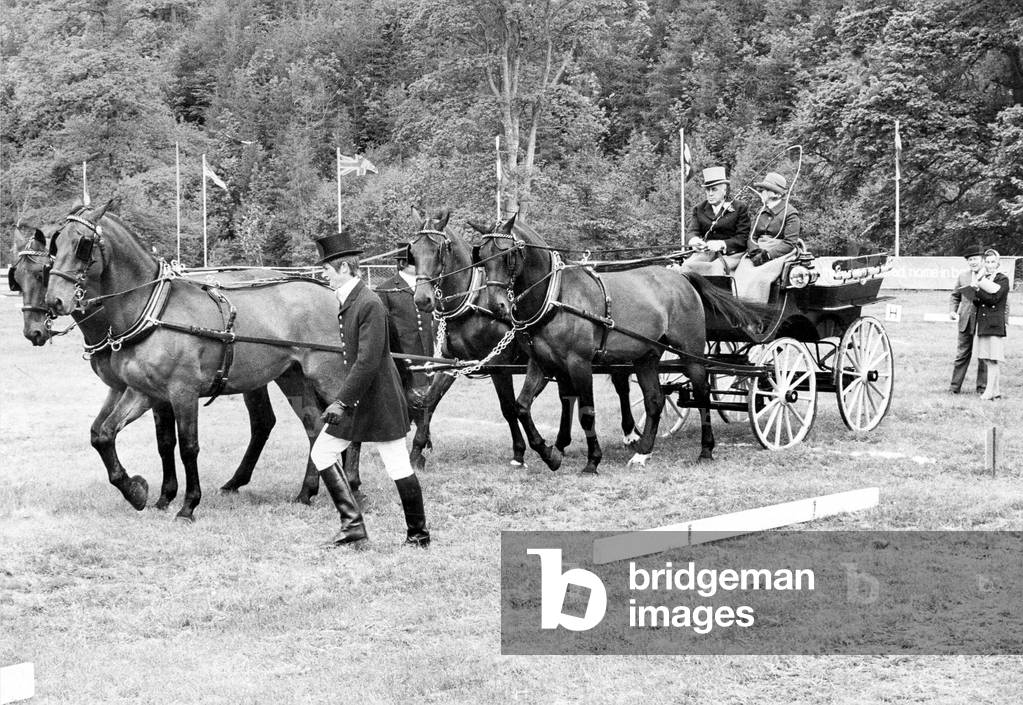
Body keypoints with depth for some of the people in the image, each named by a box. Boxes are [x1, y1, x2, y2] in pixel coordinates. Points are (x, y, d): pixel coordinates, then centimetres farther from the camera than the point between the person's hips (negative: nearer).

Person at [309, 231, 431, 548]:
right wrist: (344, 400, 17)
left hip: (379, 400, -10)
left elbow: (368, 362, -25)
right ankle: (353, 524, 5)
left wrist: (341, 401, -25)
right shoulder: (345, 300, 9)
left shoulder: (369, 304, -20)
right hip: (354, 399, 10)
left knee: (398, 468, 0)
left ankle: (419, 533, 13)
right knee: (321, 454, 5)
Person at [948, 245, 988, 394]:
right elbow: (955, 296, 18)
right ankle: (955, 386, 11)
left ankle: (982, 387, 11)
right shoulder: (962, 276, 10)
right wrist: (952, 310, 0)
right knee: (962, 354, 6)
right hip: (966, 321, 3)